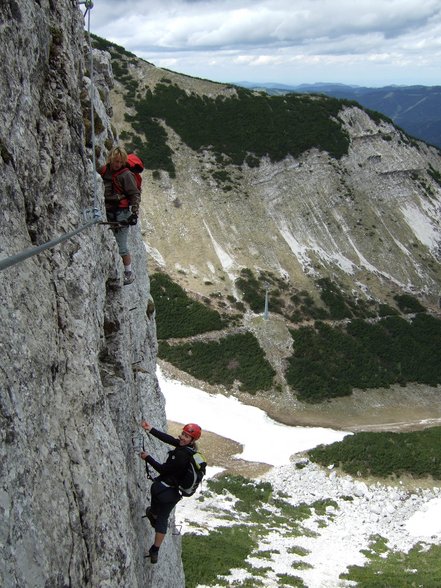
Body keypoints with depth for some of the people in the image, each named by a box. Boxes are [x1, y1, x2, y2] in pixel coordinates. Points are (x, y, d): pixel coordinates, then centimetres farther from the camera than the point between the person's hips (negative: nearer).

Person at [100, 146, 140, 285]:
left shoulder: (126, 174, -11)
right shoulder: (104, 171, 6)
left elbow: (135, 195, -11)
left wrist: (134, 213, -19)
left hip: (121, 213, -6)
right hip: (108, 212, 6)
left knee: (121, 246, -5)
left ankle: (129, 273, 9)